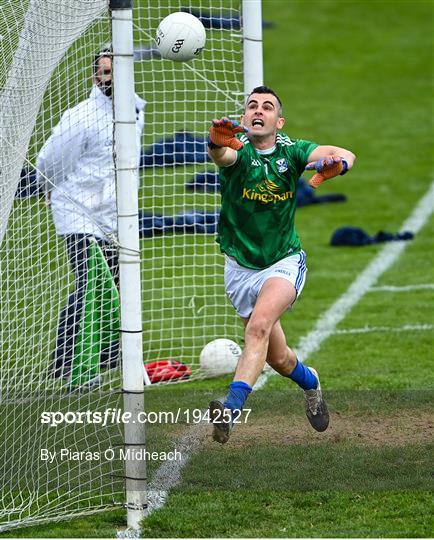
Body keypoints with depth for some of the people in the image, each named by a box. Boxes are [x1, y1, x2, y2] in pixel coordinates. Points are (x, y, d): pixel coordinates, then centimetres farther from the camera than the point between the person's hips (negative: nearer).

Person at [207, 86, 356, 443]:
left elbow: (346, 155, -22)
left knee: (259, 325, -30)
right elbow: (221, 155, -38)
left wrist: (336, 163, -47)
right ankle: (309, 381, 45)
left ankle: (232, 409, -39)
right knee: (278, 358, 11)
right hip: (241, 269, 1)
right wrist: (217, 141, -64)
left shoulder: (291, 151, -8)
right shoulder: (238, 150, -13)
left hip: (284, 263, -1)